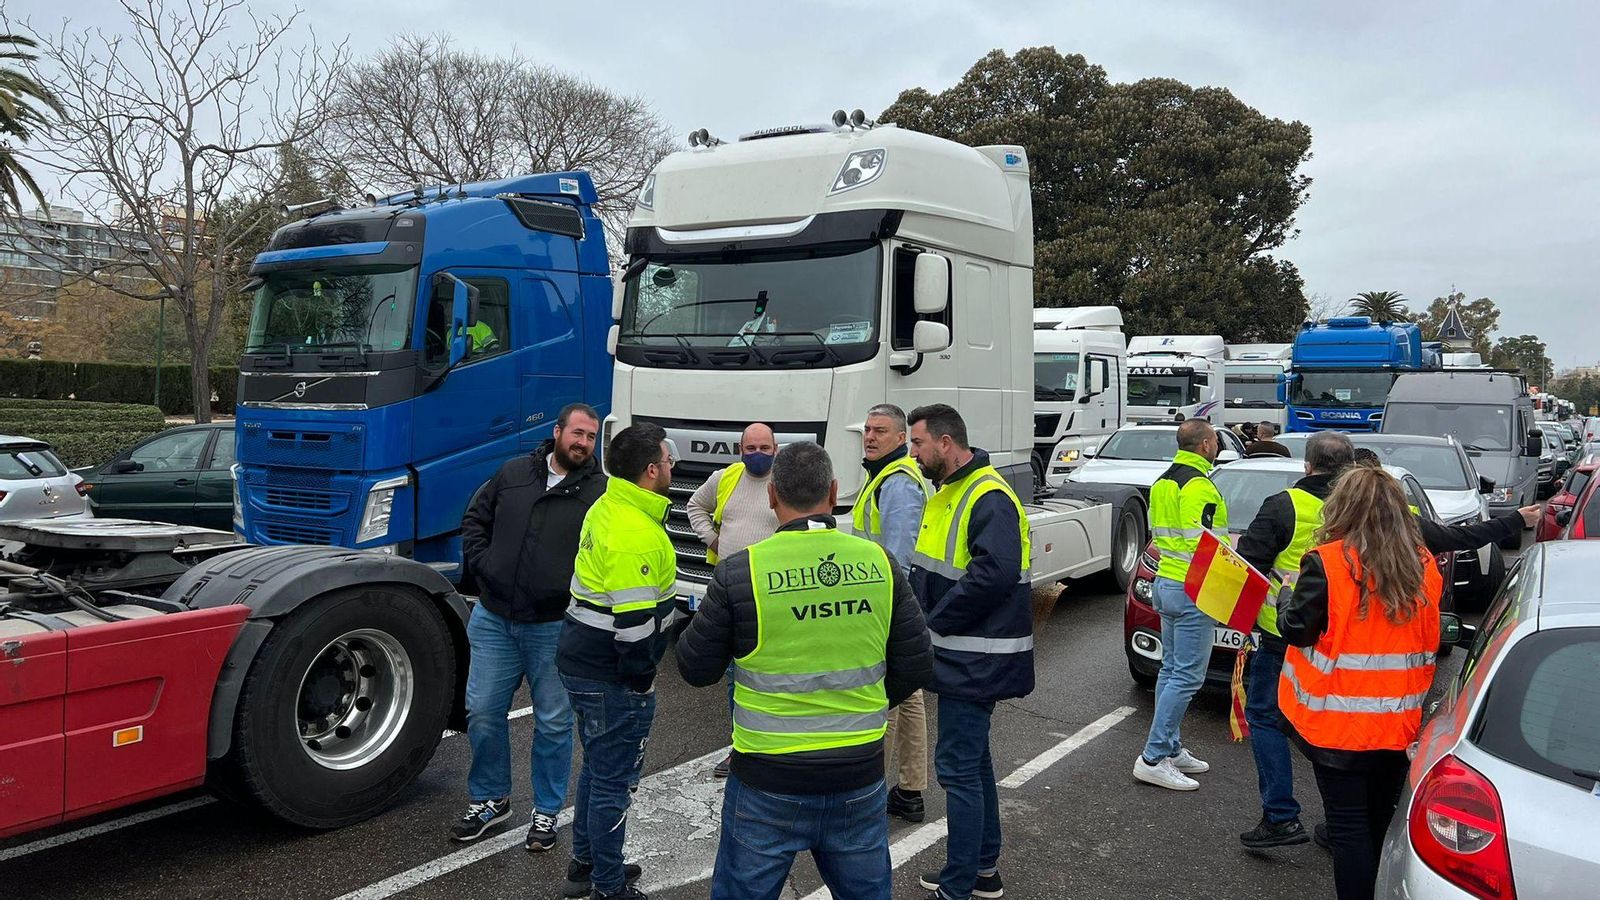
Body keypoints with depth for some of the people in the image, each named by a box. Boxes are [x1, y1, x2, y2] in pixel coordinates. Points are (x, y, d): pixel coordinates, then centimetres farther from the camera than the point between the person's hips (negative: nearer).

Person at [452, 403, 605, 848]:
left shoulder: (601, 493, -3)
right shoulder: (513, 473, 6)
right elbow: (475, 520, 16)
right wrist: (481, 565, 3)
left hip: (555, 629, -3)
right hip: (493, 619, 3)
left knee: (554, 723, 7)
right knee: (482, 713, 10)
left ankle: (547, 811, 24)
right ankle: (491, 799, 30)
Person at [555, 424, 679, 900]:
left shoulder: (606, 508, 6)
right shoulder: (637, 535, -25)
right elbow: (632, 622, -26)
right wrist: (642, 679, -12)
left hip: (582, 660, 10)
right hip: (612, 677, -10)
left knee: (597, 768, 23)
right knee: (613, 779, 3)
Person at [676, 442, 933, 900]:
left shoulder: (740, 571, -15)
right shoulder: (879, 563, -5)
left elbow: (696, 669, -5)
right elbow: (916, 668, 2)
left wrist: (705, 616, 14)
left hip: (769, 785, -3)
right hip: (860, 778, 3)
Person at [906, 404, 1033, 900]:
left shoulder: (989, 498, -19)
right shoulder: (949, 492, 14)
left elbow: (994, 574, -30)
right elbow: (930, 567, 21)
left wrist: (935, 621, -20)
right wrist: (922, 617, 5)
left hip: (974, 662, -10)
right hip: (961, 657, 10)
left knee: (958, 766, -4)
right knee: (973, 760, 19)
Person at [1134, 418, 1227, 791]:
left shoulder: (1163, 482, 15)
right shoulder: (1198, 485, -16)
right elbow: (1200, 544, -22)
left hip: (1165, 582, 10)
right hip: (1192, 590, -10)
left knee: (1172, 669, 15)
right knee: (1187, 675, -6)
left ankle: (1171, 749, 21)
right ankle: (1153, 758, -6)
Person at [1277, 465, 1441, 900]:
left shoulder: (1327, 563, -17)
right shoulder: (1424, 566, 0)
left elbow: (1297, 630, -11)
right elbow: (1429, 643, 10)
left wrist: (1286, 602, 7)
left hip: (1340, 723, -5)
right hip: (1399, 722, 5)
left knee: (1349, 827, 4)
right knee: (1383, 823, 20)